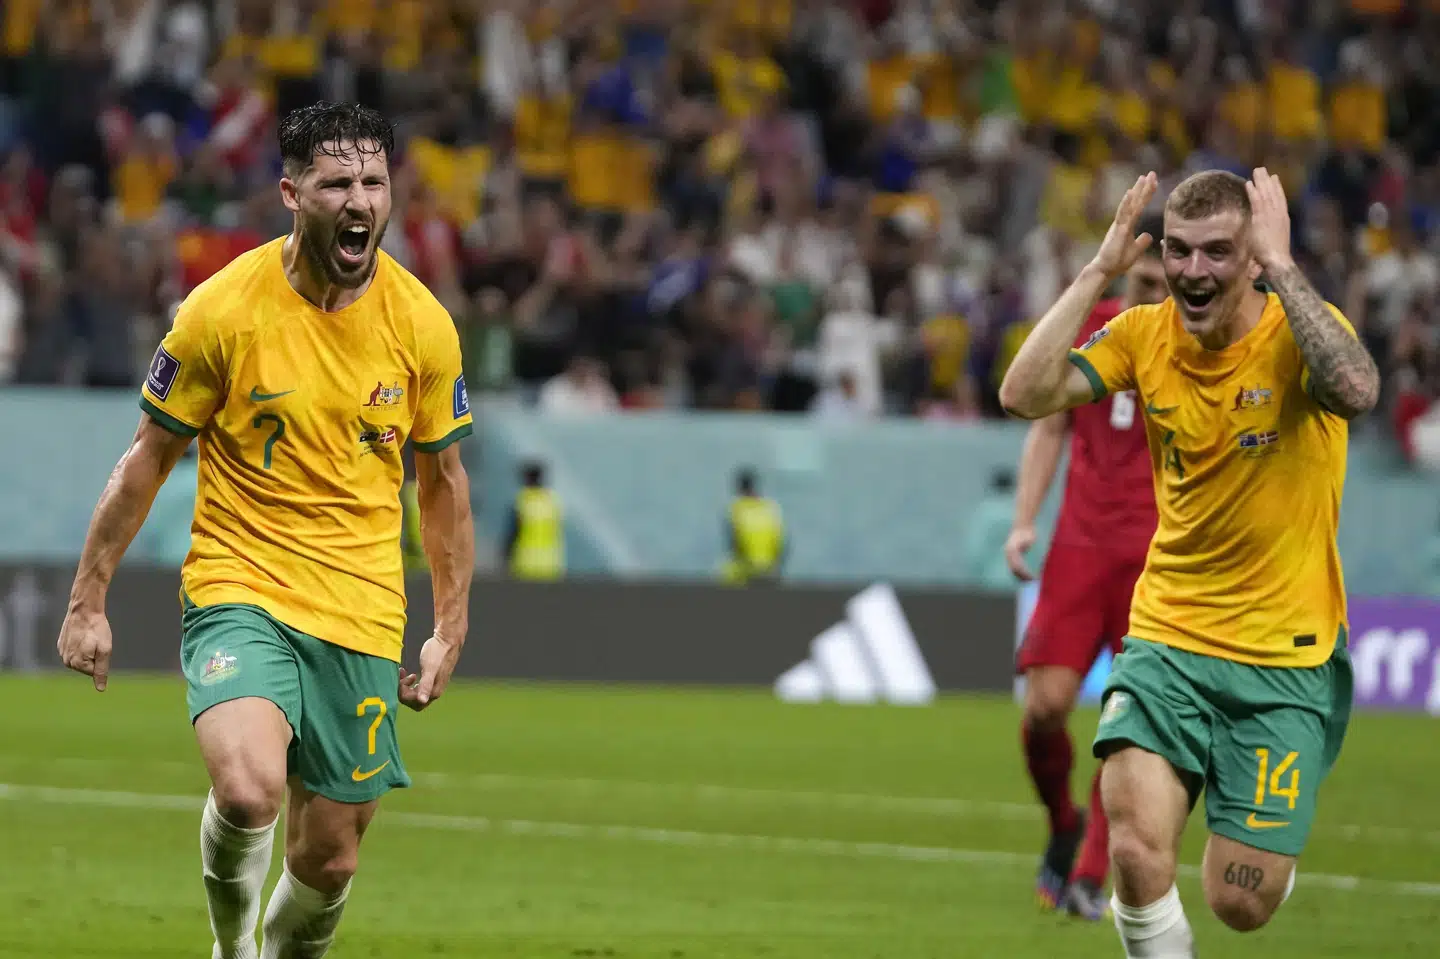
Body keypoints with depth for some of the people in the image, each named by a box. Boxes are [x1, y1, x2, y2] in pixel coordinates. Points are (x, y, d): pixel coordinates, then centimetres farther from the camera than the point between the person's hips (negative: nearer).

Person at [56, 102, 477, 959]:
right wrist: (88, 601, 2)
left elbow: (443, 477, 12)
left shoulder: (422, 325, -1)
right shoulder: (222, 310, -8)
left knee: (328, 861, 4)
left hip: (361, 614, 3)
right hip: (239, 590, -3)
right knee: (250, 790, -28)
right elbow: (149, 459, 2)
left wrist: (451, 629, 9)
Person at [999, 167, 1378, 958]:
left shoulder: (1298, 331, -11)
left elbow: (1356, 392, -34)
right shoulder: (1145, 336, -1)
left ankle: (1269, 844, 35)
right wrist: (1099, 271, -15)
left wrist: (1280, 265, -30)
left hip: (1285, 655, -2)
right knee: (1137, 854, -21)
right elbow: (1024, 395, -13)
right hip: (1165, 635, 2)